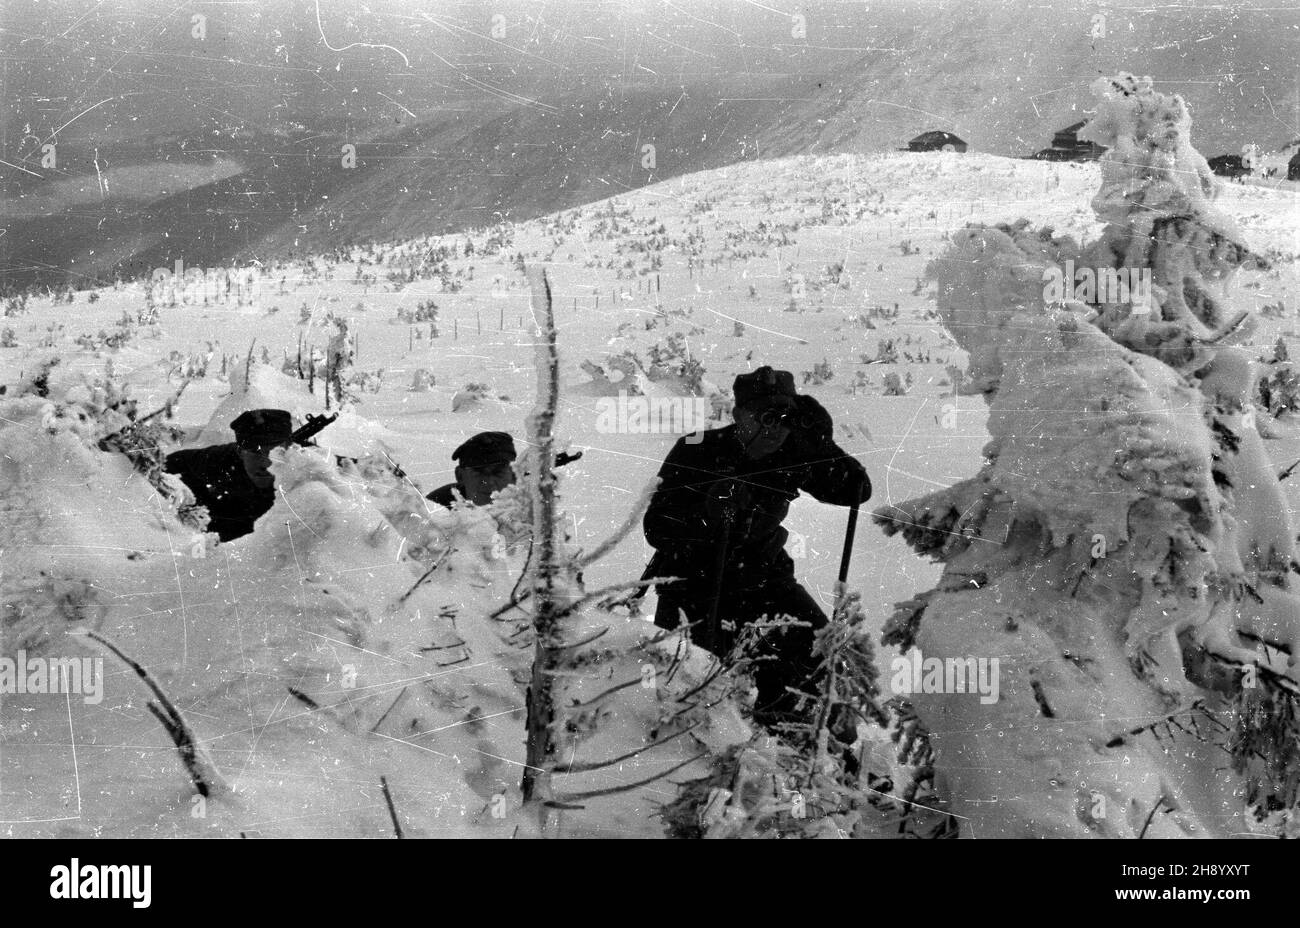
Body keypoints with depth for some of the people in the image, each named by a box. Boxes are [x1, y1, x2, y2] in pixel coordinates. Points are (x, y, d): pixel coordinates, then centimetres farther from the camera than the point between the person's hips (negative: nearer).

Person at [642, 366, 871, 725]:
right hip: (692, 572, -3)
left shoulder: (791, 455, -11)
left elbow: (856, 490, -10)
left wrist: (821, 442, -25)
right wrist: (708, 510, -42)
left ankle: (773, 711, 19)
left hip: (758, 574, 4)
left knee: (812, 639, -8)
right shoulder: (697, 452, -20)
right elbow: (656, 528, -23)